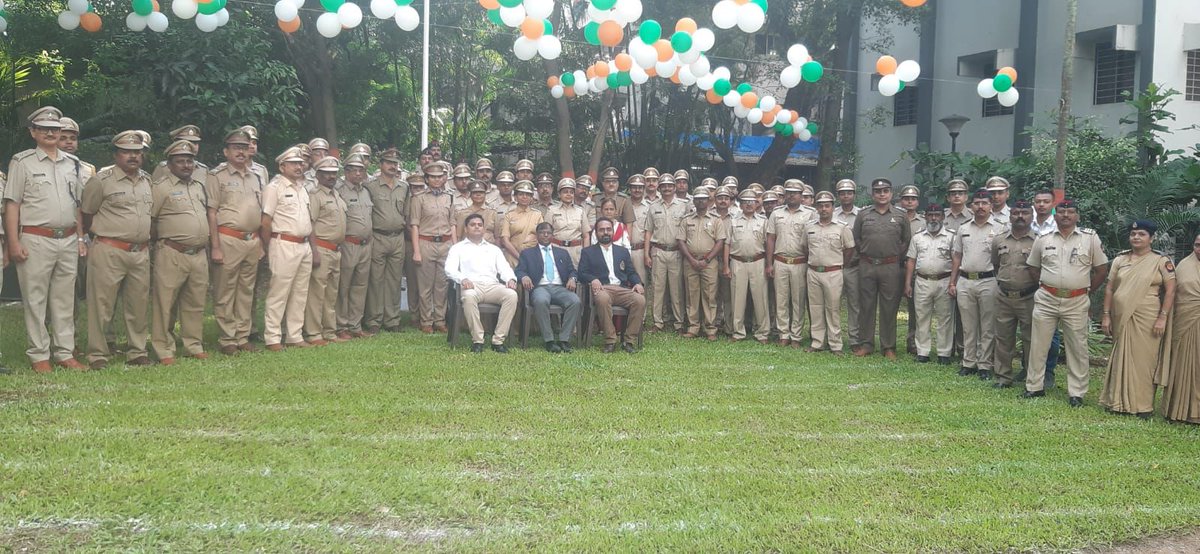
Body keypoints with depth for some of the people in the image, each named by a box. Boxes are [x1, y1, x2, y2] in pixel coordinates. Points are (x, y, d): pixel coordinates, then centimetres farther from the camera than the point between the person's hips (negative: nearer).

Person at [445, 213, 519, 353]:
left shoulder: (494, 249, 30)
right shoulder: (458, 248, 20)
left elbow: (504, 268, 17)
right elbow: (449, 268, 4)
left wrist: (511, 279, -7)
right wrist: (462, 279, -17)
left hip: (493, 285, 3)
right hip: (471, 285, -3)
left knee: (511, 295, -30)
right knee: (469, 296, -40)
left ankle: (498, 340, -27)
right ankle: (477, 340, -28)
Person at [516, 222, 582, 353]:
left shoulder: (563, 253, 27)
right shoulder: (527, 253, 21)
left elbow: (572, 271, 21)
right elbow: (519, 271, 9)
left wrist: (572, 278, -4)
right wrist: (524, 277, -16)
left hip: (560, 288, 2)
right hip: (540, 288, -2)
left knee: (575, 301, -31)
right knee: (541, 301, -39)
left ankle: (564, 340, -27)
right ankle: (549, 341, -32)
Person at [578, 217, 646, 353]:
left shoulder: (623, 251, 28)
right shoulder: (587, 252, 19)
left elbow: (631, 273, 21)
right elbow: (582, 273, 7)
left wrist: (637, 283, -1)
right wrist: (592, 279, -15)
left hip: (622, 289, 3)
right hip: (602, 289, -3)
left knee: (640, 300, -29)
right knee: (603, 299, -40)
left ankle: (629, 341, -22)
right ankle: (610, 341, -31)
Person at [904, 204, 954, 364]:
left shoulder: (951, 236, 3)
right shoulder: (917, 237, 10)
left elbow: (956, 261, 0)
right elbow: (911, 261, 9)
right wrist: (907, 284, 3)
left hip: (944, 282, -2)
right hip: (922, 282, 2)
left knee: (944, 318, 2)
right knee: (922, 318, 4)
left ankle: (944, 353, 8)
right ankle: (922, 352, 11)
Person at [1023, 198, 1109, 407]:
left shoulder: (1090, 238, 0)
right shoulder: (1043, 239, 5)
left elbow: (1102, 269, 5)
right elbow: (1033, 267, 17)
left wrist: (1087, 289, 4)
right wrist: (1045, 285, 10)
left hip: (1076, 302, -1)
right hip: (1046, 300, 2)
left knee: (1077, 348, 4)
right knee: (1038, 345, 5)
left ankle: (1077, 393, 12)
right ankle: (1034, 387, 15)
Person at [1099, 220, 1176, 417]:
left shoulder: (1161, 261, -1)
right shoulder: (1120, 260, 9)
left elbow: (1170, 291, -4)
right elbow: (1110, 289, 10)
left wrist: (1163, 318, -11)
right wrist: (1106, 315, 5)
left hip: (1147, 320, -3)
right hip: (1121, 319, 3)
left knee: (1144, 360, 0)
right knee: (1121, 359, 9)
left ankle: (1144, 405, 9)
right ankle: (1119, 402, 18)